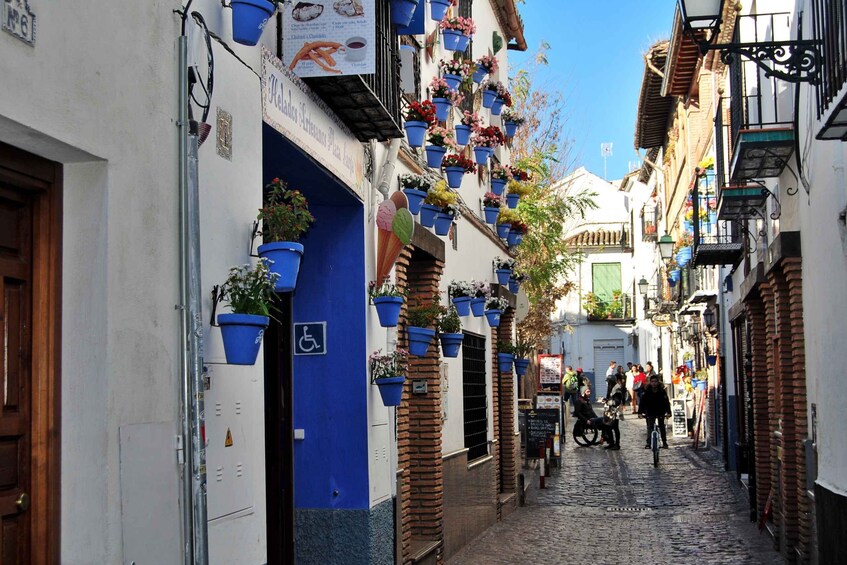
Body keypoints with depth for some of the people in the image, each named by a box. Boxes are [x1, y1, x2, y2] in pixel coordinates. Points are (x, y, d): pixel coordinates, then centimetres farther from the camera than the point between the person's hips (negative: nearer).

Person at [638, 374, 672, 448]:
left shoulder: (662, 391, -11)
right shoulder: (647, 391, -10)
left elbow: (667, 402, -14)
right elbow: (642, 402, -12)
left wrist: (668, 412, -24)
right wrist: (640, 412, -21)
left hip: (660, 412, 0)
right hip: (650, 413, 0)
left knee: (662, 427, 5)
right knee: (649, 427, -4)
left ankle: (664, 443, 14)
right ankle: (648, 443, -2)